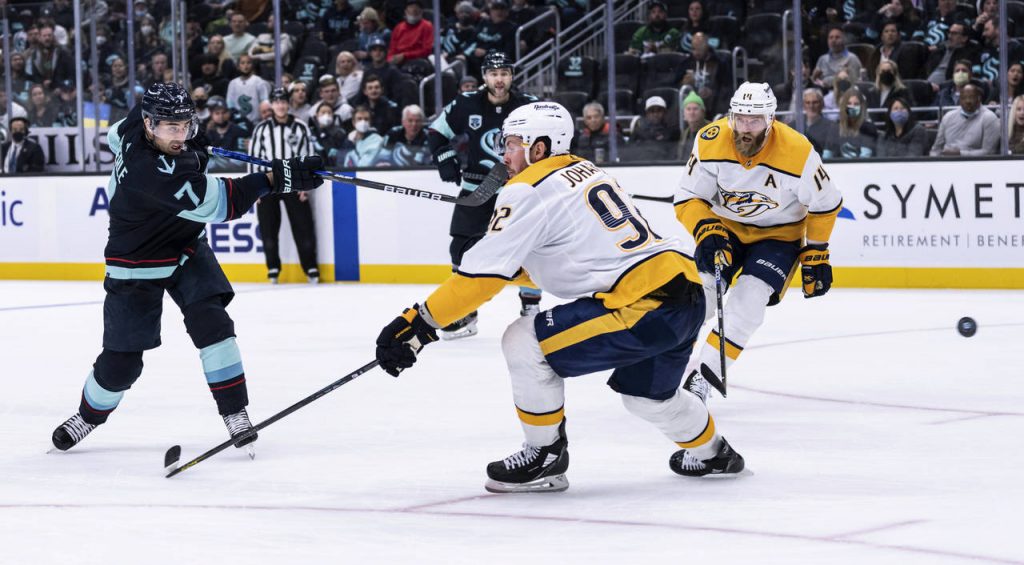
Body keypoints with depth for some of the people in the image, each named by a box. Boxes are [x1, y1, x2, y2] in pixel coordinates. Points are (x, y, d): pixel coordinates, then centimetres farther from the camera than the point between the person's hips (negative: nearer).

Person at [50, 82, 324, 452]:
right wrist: (276, 178, -49)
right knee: (122, 360, 1)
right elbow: (218, 203, -44)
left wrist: (188, 151, 11)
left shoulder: (136, 122, -15)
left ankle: (236, 414, -9)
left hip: (185, 248, 7)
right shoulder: (149, 172, -39)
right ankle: (87, 417, 29)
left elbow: (115, 136, 13)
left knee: (211, 322, -13)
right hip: (137, 263, -7)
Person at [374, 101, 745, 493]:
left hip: (643, 307, -10)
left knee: (524, 343, -4)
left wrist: (420, 323, -8)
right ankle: (710, 452, 55)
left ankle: (545, 459, 7)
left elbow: (485, 272, -11)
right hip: (689, 297, 10)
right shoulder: (586, 171, 20)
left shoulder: (529, 192, -6)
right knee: (645, 394, 34)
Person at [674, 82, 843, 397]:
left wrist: (815, 255, -7)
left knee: (748, 299, -22)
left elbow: (825, 205, -11)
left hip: (779, 234, -2)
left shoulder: (797, 152, -26)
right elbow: (688, 197, -14)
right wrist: (706, 231, -31)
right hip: (726, 227, 2)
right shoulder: (710, 142, -22)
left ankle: (707, 374, -15)